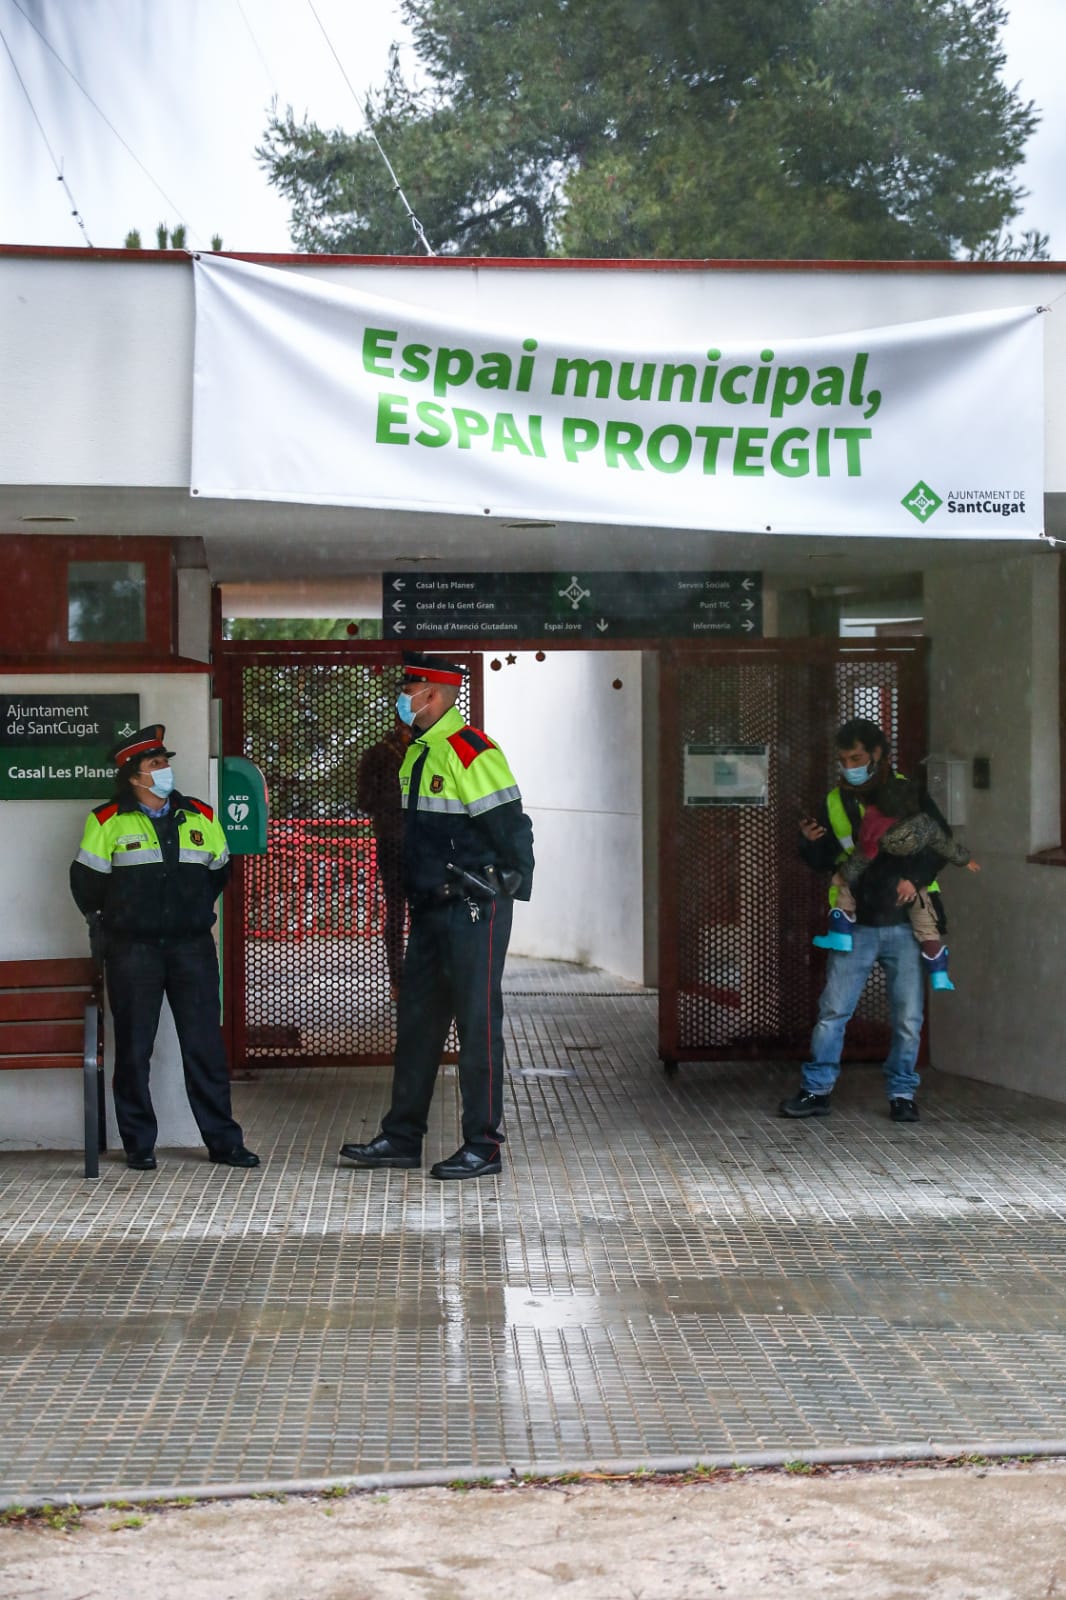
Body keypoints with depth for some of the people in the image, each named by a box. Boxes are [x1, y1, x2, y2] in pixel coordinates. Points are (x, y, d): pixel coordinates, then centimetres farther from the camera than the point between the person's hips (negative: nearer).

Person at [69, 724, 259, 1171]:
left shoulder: (200, 817, 9)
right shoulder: (108, 821, -2)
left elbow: (219, 870, 22)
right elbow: (86, 879, 7)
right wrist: (105, 918, 14)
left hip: (192, 946, 3)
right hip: (133, 951, -2)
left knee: (206, 1045, 2)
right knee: (133, 1048, 2)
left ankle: (223, 1140, 7)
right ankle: (138, 1144, 11)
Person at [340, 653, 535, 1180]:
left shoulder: (471, 751, -16)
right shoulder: (418, 752, 13)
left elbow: (510, 827, -16)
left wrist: (513, 885, -9)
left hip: (475, 911, -10)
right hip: (430, 909, 10)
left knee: (476, 1023, -3)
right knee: (417, 1020, 13)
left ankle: (483, 1146, 5)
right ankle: (402, 1138, 21)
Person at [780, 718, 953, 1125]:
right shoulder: (835, 803, 8)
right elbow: (825, 863, 12)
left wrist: (916, 877, -11)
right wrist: (808, 843, -8)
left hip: (904, 926, -1)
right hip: (856, 927, 1)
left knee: (908, 1017, 3)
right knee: (832, 1011, -3)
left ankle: (902, 1094, 16)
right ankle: (817, 1090, 6)